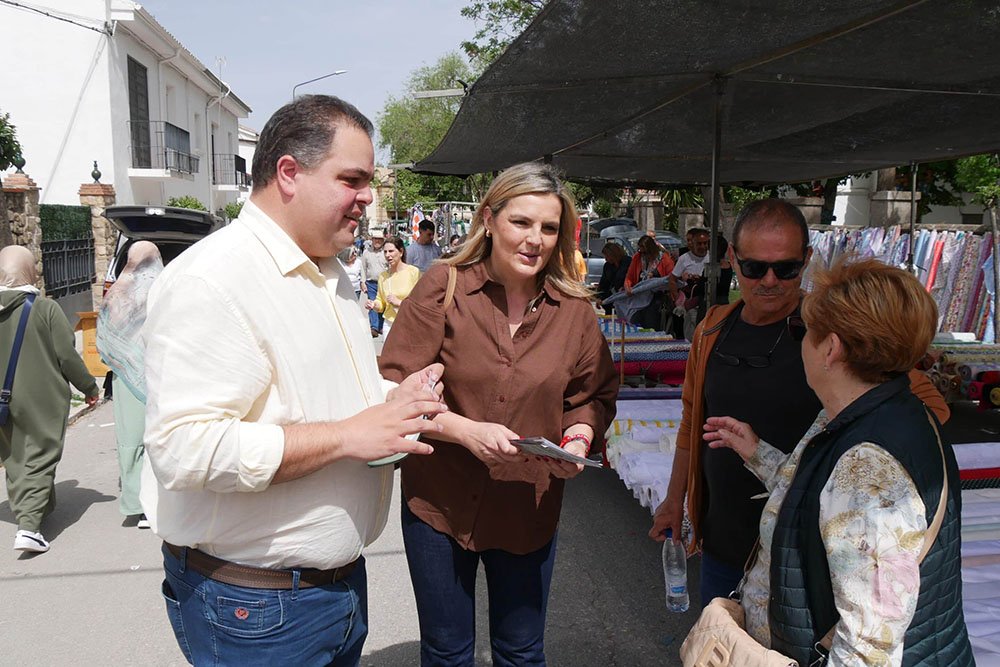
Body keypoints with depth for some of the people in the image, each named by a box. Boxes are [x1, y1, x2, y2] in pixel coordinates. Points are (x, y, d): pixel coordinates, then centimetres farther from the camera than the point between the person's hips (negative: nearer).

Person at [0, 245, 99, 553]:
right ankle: (29, 525, -9)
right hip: (42, 400, -4)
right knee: (39, 459, 1)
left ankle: (28, 511, 31)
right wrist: (89, 387, 3)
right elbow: (67, 356, -11)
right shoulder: (46, 308, -13)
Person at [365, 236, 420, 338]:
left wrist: (399, 302, -14)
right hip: (389, 325, 4)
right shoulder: (383, 276, 7)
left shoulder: (414, 272, -6)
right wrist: (374, 305, -5)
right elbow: (381, 302, 15)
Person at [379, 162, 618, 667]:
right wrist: (465, 431, -23)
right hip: (440, 505, -2)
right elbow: (392, 388, -12)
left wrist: (579, 435, -11)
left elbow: (596, 395, 9)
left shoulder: (573, 308, -2)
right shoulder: (443, 288, -10)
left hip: (530, 511, 2)